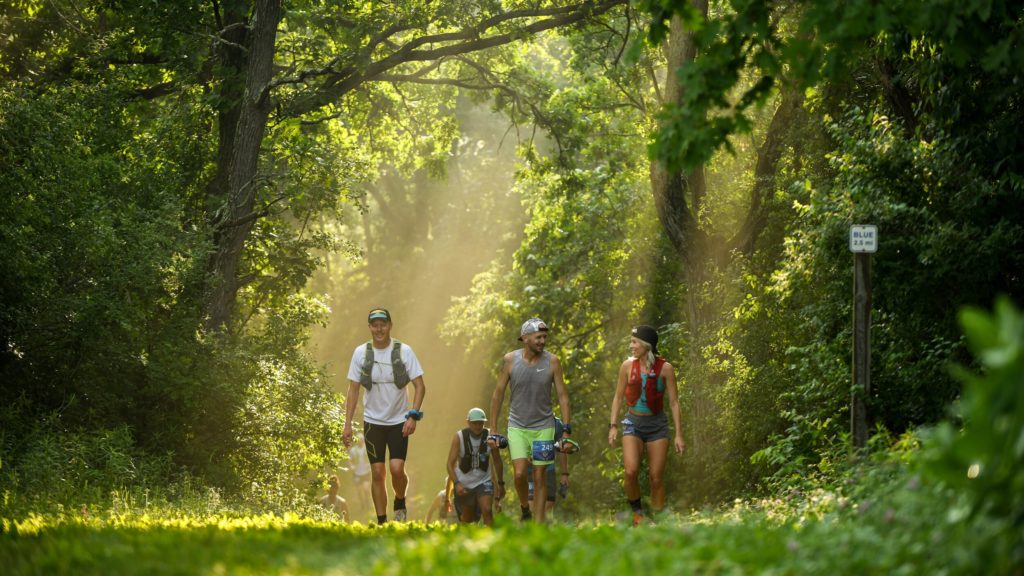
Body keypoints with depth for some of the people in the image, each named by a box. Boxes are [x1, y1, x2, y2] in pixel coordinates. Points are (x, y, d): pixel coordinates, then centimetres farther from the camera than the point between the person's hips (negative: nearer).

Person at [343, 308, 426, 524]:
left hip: (399, 421, -1)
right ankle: (381, 522, 8)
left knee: (397, 469, -13)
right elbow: (353, 390, 3)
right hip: (373, 421, 1)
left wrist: (413, 416, -16)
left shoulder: (404, 351, -6)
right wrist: (348, 423, -3)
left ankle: (400, 502, 17)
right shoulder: (361, 352, -2)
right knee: (377, 473, -1)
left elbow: (420, 386, -5)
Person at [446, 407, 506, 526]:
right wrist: (456, 483, -28)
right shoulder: (459, 437, -15)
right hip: (464, 484, 0)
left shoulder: (489, 436, -11)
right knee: (467, 519, 12)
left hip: (483, 481, 0)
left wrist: (500, 483, 8)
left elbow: (497, 461, 3)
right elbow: (450, 464, -15)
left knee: (487, 510, -22)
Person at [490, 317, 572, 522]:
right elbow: (498, 394, 1)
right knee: (520, 473, -12)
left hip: (543, 426, 0)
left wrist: (567, 430, -7)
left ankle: (539, 523, 8)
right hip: (517, 426, 0)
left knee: (539, 476, 1)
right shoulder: (510, 360, -7)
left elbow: (562, 396, -3)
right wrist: (493, 428, 2)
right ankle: (524, 510, 15)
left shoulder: (552, 362, -7)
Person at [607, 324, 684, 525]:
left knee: (656, 478, 0)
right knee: (631, 472, -19)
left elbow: (674, 402, -2)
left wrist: (678, 434, -4)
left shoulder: (665, 368, -7)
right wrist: (613, 425, 1)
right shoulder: (628, 366, -2)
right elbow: (618, 397, 8)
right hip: (633, 423, 1)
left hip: (657, 425, -1)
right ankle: (636, 511, 2)